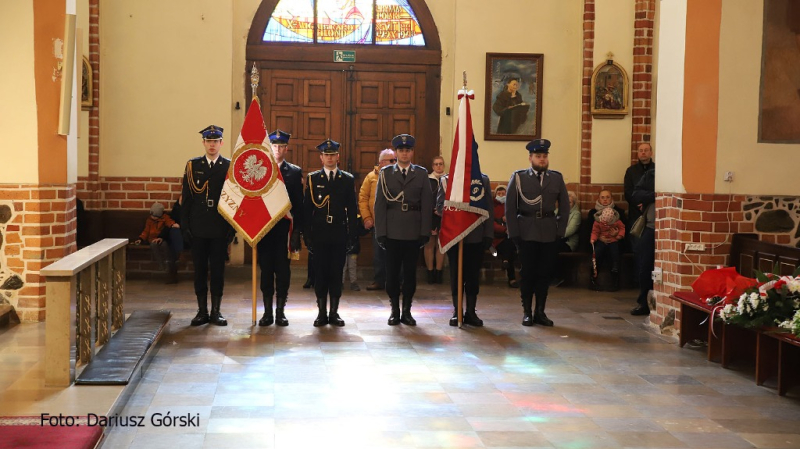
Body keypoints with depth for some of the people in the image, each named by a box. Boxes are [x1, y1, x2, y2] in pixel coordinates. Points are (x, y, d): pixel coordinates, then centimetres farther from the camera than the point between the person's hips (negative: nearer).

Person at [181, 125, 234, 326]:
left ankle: (216, 311, 12)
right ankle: (202, 311, 13)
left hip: (220, 229, -1)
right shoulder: (192, 165, 7)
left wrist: (232, 227, -4)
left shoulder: (229, 167, 3)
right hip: (198, 229, 1)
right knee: (199, 270, 5)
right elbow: (186, 198, 6)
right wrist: (185, 226, -1)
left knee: (218, 270, 4)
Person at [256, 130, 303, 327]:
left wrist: (297, 231, -4)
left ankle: (280, 312, 9)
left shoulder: (295, 172, 6)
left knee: (283, 270, 1)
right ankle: (267, 312, 10)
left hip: (285, 228, -1)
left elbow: (299, 204, 3)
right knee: (266, 270, 4)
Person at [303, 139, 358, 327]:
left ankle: (334, 312, 11)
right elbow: (307, 208, 3)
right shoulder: (312, 179, 5)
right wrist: (307, 235, -3)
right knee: (320, 273, 2)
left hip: (339, 235, 1)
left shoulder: (347, 180, 7)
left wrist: (352, 235, -1)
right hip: (319, 234, -1)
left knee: (337, 274, 3)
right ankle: (322, 313, 9)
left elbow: (352, 209, 6)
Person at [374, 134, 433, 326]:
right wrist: (380, 232, -4)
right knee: (392, 272, 3)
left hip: (413, 232, 0)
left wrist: (425, 232, -3)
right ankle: (394, 310, 13)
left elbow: (427, 205, 3)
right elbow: (379, 204, 2)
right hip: (392, 232, 0)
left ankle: (407, 310, 13)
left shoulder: (421, 173, 7)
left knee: (410, 272, 4)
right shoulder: (385, 173, 6)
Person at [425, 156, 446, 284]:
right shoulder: (427, 180, 2)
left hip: (443, 217, 1)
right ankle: (430, 272, 6)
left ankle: (438, 272, 8)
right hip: (429, 216, -1)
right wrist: (432, 209, -9)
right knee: (429, 244, 1)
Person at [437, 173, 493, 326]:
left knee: (473, 275, 4)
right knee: (456, 274, 4)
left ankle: (471, 312, 12)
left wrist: (488, 234, -1)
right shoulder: (446, 180, 6)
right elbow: (439, 206, 2)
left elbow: (488, 208, 5)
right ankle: (457, 312, 12)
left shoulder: (483, 180, 9)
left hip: (476, 236, 1)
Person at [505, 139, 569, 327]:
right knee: (527, 273, 2)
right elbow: (510, 208, 0)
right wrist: (514, 233, -5)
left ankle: (540, 312, 13)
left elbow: (564, 207, 11)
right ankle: (527, 312, 10)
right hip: (526, 233, -2)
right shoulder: (518, 177, 2)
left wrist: (560, 231, 3)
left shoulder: (557, 178, 8)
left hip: (549, 234, 2)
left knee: (544, 274, 5)